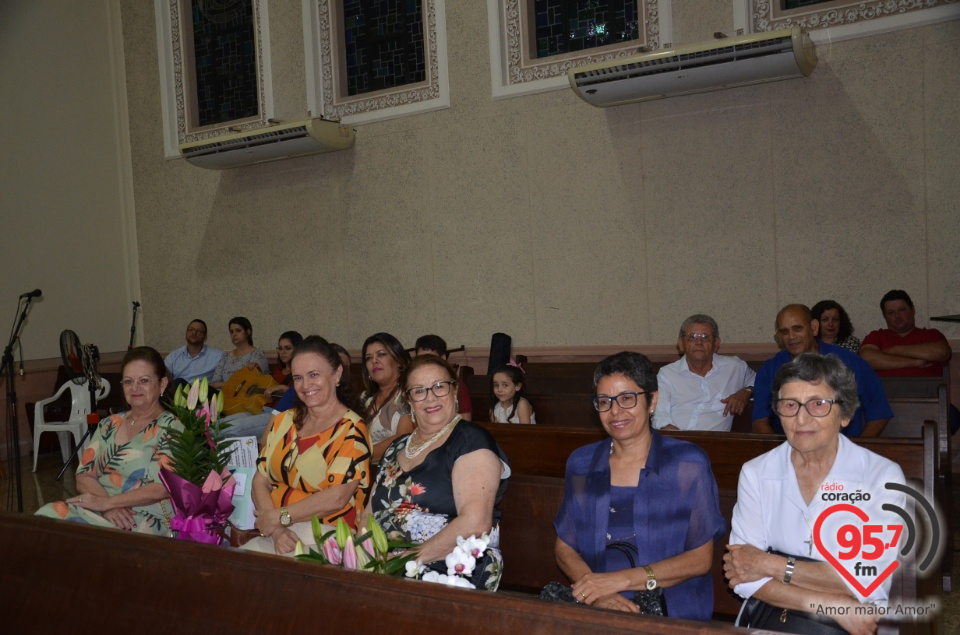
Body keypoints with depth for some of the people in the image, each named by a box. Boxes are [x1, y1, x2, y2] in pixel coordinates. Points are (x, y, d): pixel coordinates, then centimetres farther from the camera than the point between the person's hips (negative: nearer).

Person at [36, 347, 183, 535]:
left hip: (145, 520, -6)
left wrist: (106, 502, -14)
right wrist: (108, 506, -11)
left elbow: (162, 488, -13)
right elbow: (84, 476, 9)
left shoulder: (171, 428, -2)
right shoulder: (109, 425, 17)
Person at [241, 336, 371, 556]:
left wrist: (280, 517, -11)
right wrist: (276, 530, -9)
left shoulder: (352, 430, -6)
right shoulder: (283, 422, 13)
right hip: (273, 535, 6)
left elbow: (336, 497, -16)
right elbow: (260, 481, 7)